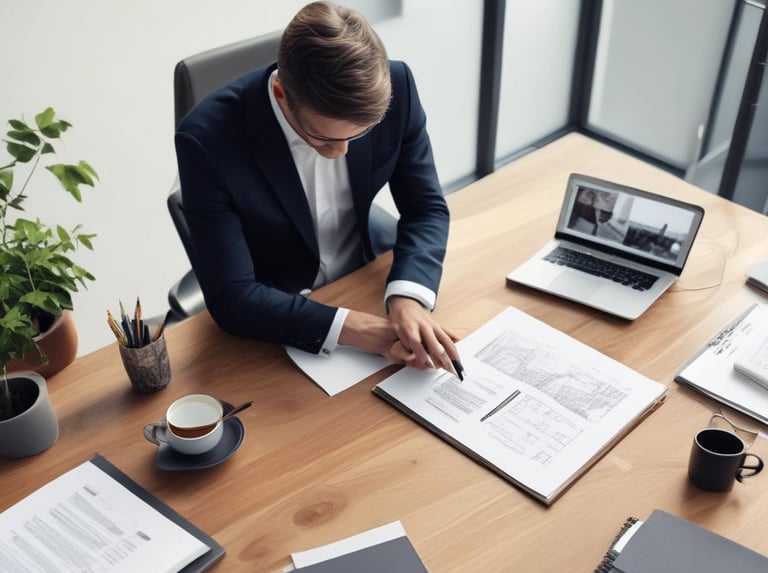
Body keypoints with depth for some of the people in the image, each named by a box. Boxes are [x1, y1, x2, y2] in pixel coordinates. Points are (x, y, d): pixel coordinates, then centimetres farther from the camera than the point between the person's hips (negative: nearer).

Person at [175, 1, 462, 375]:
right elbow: (231, 298, -25)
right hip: (276, 321, -4)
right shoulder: (207, 139, -28)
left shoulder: (395, 88, -19)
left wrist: (407, 298, -28)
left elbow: (426, 209, -9)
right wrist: (353, 329, -35)